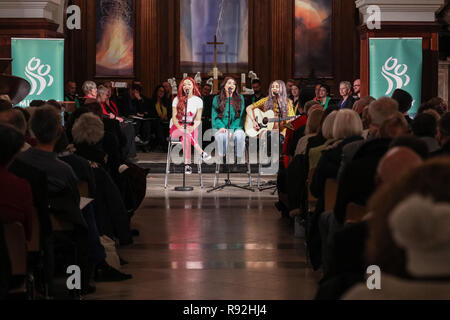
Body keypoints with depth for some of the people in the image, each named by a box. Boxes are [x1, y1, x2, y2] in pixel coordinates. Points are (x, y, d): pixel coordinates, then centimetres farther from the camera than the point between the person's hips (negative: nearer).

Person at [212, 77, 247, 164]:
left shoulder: (240, 98, 13)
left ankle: (241, 162, -24)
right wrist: (221, 127, -14)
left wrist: (232, 130, -10)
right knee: (221, 136, -36)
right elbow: (215, 116, 7)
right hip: (221, 128, 0)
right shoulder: (217, 99, 13)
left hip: (235, 128, 0)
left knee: (240, 135, -35)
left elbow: (241, 116, 5)